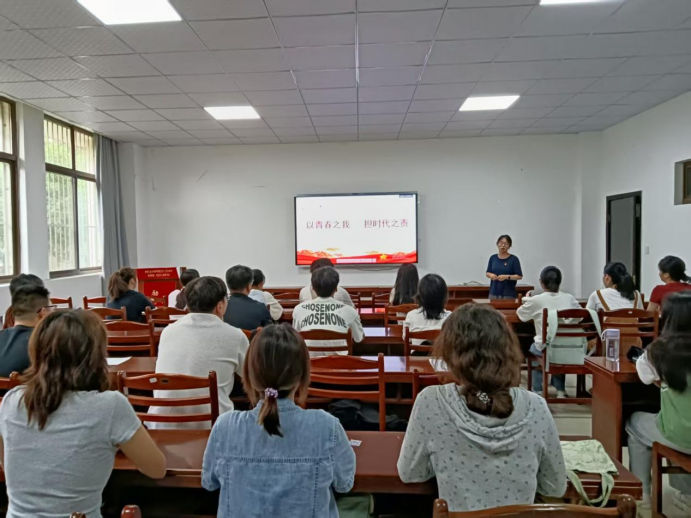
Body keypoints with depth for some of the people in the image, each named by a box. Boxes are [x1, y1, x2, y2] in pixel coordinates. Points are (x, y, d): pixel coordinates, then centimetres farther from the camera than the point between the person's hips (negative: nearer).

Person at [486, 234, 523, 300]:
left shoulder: (514, 259, -4)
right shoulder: (493, 258, 7)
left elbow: (519, 276, -5)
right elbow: (487, 273, 13)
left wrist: (506, 277, -19)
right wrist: (491, 275, -9)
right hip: (494, 292, 3)